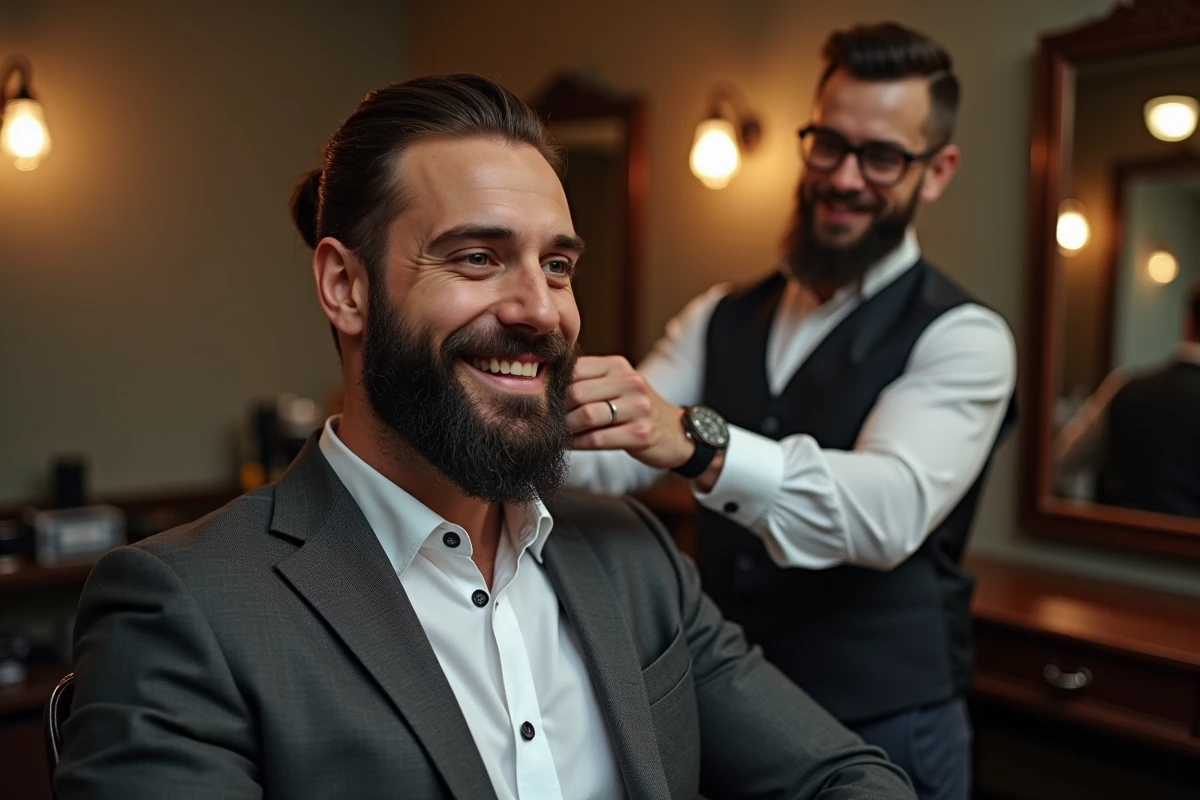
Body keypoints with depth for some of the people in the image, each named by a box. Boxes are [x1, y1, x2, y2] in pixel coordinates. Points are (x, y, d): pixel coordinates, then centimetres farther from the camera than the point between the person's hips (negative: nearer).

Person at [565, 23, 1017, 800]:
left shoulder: (962, 337, -13)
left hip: (885, 735, -4)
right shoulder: (720, 318, 4)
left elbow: (891, 509, -30)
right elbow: (613, 455, -7)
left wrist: (694, 440, -45)